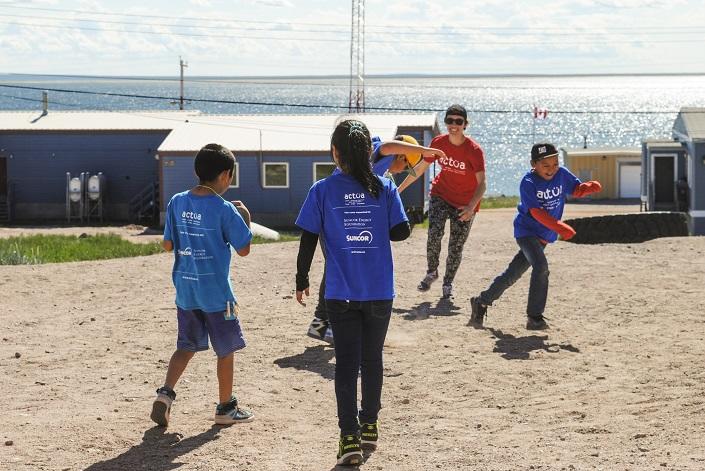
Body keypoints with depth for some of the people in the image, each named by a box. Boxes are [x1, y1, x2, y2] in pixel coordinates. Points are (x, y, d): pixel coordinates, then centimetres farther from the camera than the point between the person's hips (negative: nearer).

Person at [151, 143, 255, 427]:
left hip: (185, 291, 5)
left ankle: (166, 393, -1)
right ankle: (226, 408, 19)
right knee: (226, 349, 11)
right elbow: (243, 250, -9)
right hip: (217, 293, -5)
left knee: (187, 345, 18)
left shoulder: (177, 203, 0)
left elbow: (168, 245, 6)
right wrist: (245, 219, 5)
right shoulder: (225, 209, -15)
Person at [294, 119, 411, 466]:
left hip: (341, 294, -1)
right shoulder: (384, 188, -3)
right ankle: (369, 426, 29)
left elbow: (308, 239, -4)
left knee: (346, 363, 2)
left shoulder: (322, 190, -6)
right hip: (380, 292, 1)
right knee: (372, 359, 17)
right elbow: (401, 231, -2)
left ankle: (350, 437, -7)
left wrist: (301, 281, 7)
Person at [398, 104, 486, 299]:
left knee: (456, 248, 1)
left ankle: (448, 283, 21)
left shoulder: (474, 150, -21)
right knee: (434, 233, -20)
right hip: (441, 194, 2)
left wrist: (471, 207, -37)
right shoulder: (438, 143, -10)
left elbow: (482, 184, -22)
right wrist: (400, 188, 7)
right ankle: (431, 272, 2)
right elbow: (420, 168, 5)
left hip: (465, 203, -2)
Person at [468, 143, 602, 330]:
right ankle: (534, 317, -18)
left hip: (544, 235, 6)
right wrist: (559, 227, -38)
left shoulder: (562, 174, -4)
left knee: (513, 274, 12)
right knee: (541, 267, -25)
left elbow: (577, 189, 6)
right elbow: (536, 212, -27)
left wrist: (590, 187, -19)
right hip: (526, 230, -6)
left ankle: (481, 302, 27)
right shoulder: (528, 183, -21)